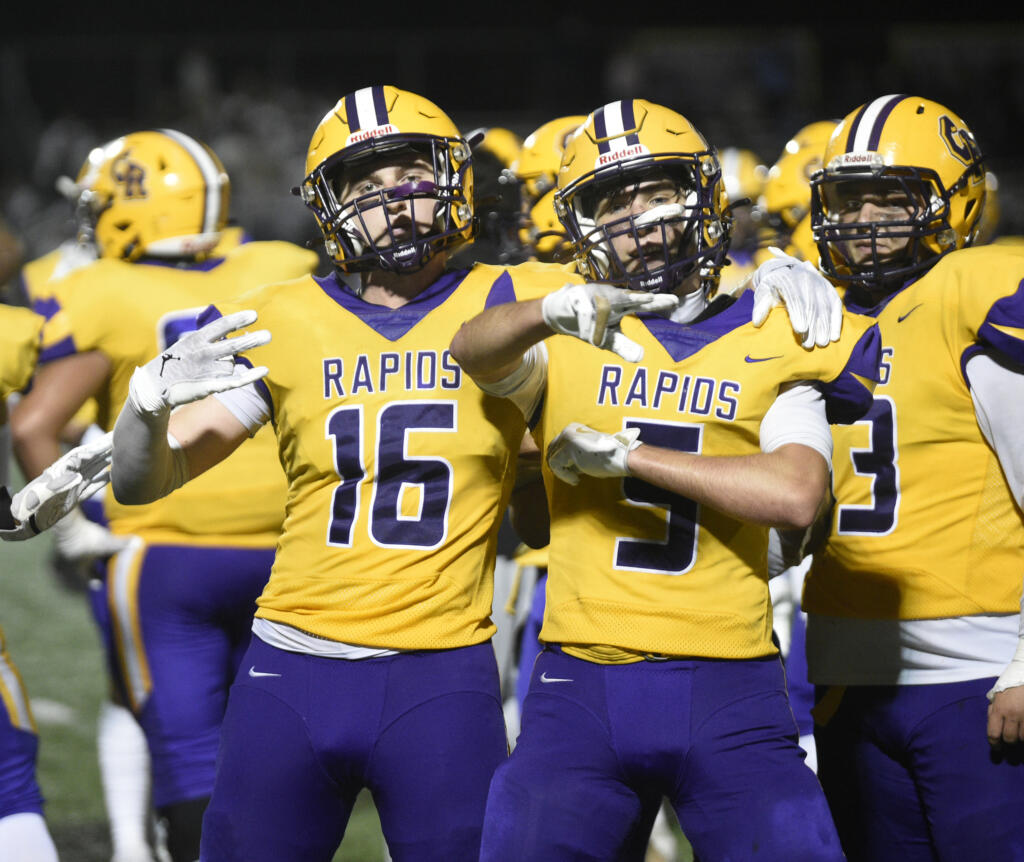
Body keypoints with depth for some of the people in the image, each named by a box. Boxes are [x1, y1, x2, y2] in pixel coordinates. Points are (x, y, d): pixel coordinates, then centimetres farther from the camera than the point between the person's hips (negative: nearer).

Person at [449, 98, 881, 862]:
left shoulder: (773, 342, 8)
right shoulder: (569, 339, 8)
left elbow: (796, 492, -8)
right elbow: (473, 351, -14)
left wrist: (625, 455, -9)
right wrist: (555, 309, -35)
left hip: (728, 692, 0)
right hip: (582, 689, 0)